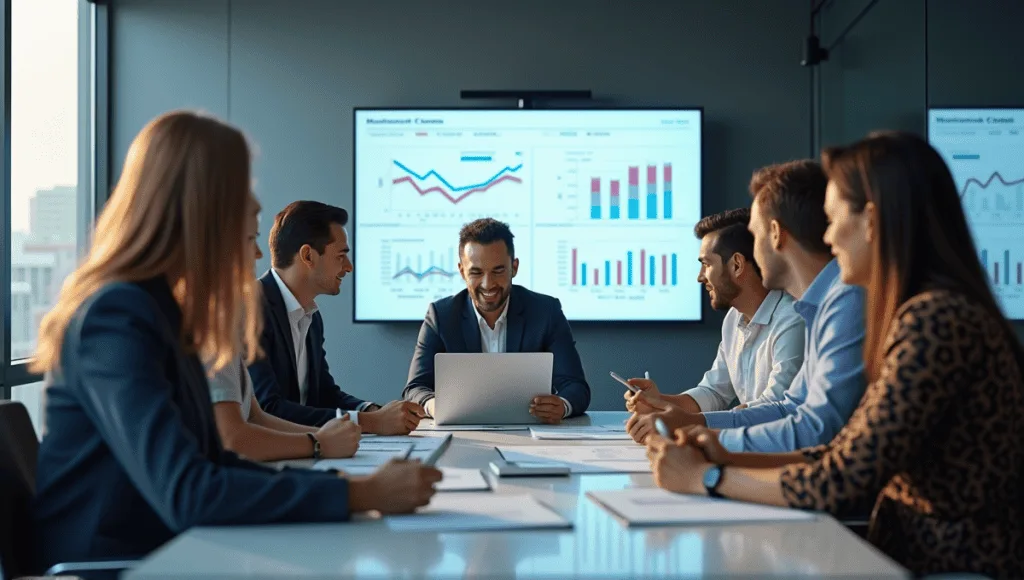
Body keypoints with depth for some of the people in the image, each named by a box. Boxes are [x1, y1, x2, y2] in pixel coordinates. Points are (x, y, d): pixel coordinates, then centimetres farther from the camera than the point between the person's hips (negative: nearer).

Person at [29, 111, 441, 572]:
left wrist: (347, 482, -2)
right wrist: (362, 494, -23)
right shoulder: (117, 317, -18)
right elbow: (185, 494, -26)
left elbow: (209, 462, 10)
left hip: (153, 553, 8)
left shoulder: (158, 308, 11)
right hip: (102, 565, -8)